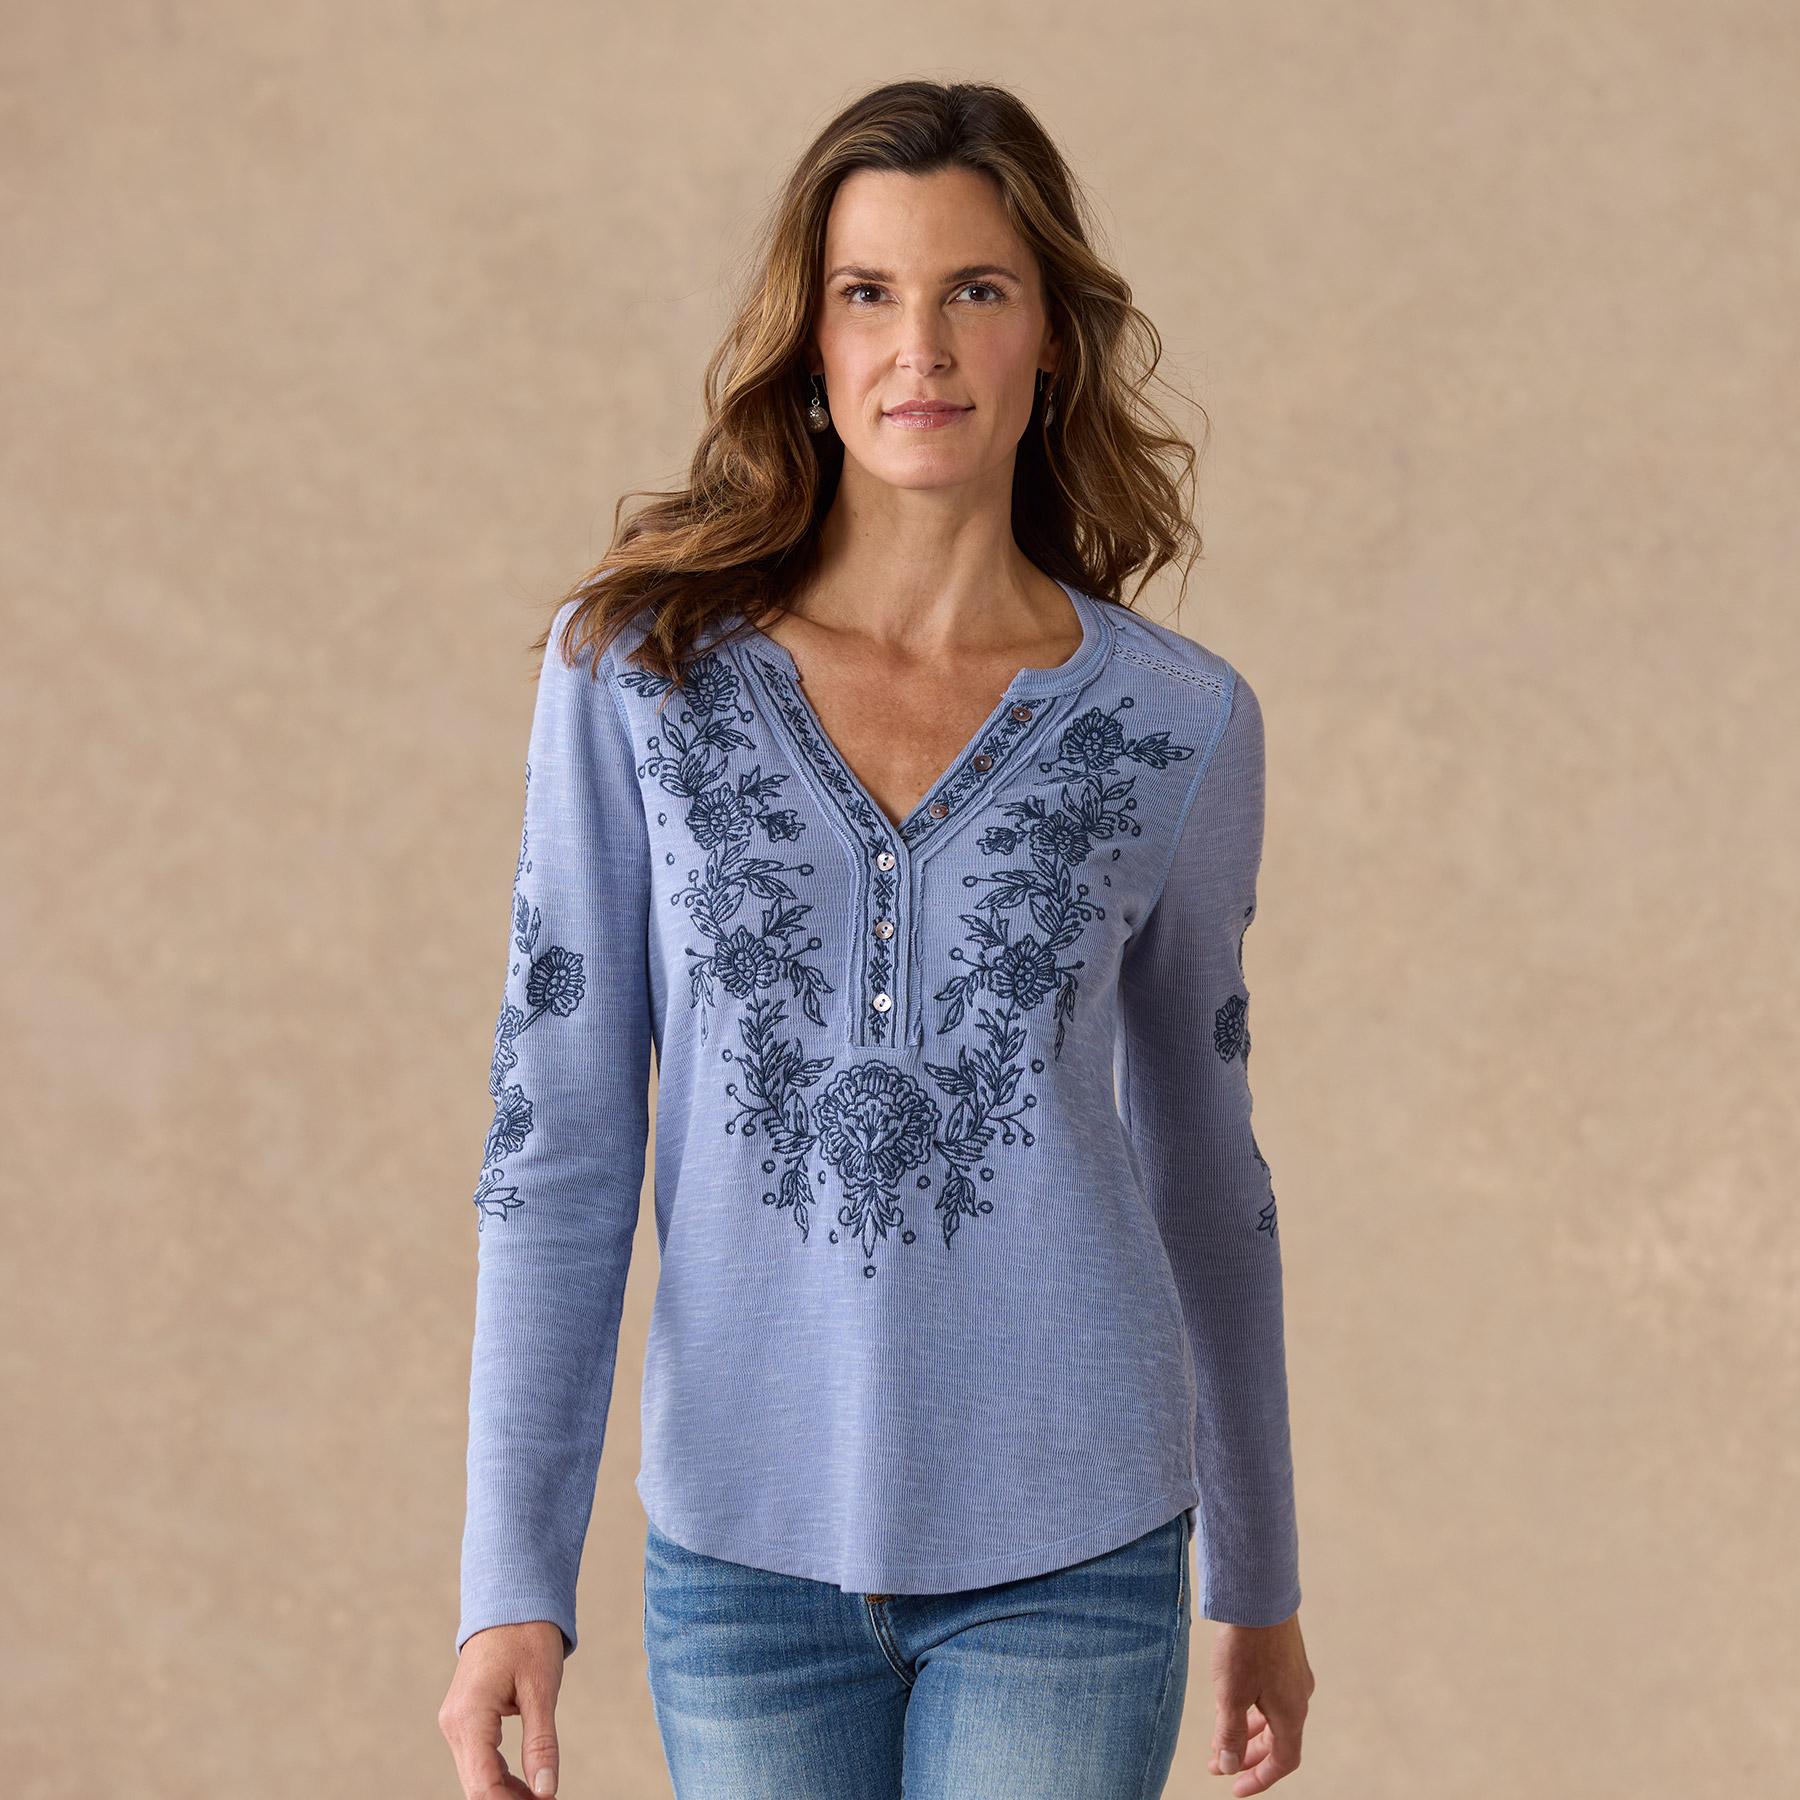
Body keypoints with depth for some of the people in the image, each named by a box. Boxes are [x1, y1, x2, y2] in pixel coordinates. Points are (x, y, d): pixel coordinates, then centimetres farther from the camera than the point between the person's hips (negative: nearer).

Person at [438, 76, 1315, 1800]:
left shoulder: (1180, 721, 0)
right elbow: (558, 1138, -3)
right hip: (746, 1539, 1)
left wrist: (1261, 1582, 18)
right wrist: (511, 1580, -7)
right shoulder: (635, 667, -2)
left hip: (1067, 1547, -1)